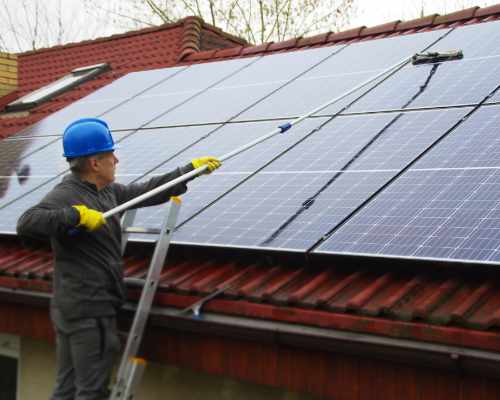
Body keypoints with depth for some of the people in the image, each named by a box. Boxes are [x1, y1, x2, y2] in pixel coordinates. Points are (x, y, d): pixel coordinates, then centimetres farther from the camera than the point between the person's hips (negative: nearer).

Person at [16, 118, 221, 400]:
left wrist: (191, 170, 21)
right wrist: (77, 215, -34)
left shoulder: (106, 191, 10)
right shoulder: (65, 195, -16)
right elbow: (27, 223, -31)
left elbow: (147, 192, 19)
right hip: (88, 312, -9)